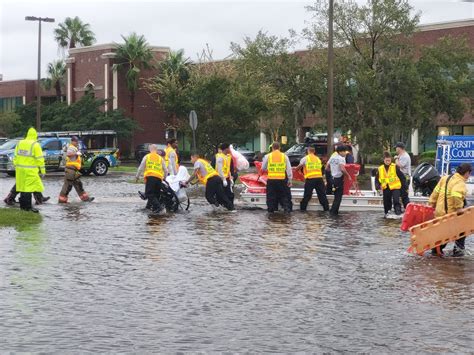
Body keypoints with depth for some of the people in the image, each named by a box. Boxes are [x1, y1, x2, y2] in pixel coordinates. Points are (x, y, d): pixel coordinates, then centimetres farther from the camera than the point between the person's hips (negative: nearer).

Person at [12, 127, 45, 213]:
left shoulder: (19, 143, 11)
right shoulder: (35, 145, -7)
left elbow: (15, 157, 13)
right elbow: (40, 159, -9)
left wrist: (16, 167, 19)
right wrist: (42, 170, -4)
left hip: (20, 170, 6)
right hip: (30, 170, -6)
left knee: (22, 187, 13)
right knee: (29, 188, -5)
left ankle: (22, 205, 19)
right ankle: (28, 206, -7)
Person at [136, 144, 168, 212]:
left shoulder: (146, 157, 12)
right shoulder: (161, 158, 18)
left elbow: (141, 168, 11)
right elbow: (166, 170, 16)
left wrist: (137, 177, 21)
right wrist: (164, 177, 31)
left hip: (150, 176, -3)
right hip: (159, 178, 3)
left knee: (149, 194, -6)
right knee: (156, 194, 14)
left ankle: (158, 206, -20)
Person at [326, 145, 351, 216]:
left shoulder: (332, 157, 10)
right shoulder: (341, 158, -14)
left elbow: (327, 168, 12)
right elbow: (342, 169, -27)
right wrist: (348, 176, -17)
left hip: (333, 177, 8)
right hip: (339, 178, -8)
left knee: (336, 196, 17)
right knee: (338, 197, -1)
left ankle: (335, 211, 18)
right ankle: (333, 211, -4)